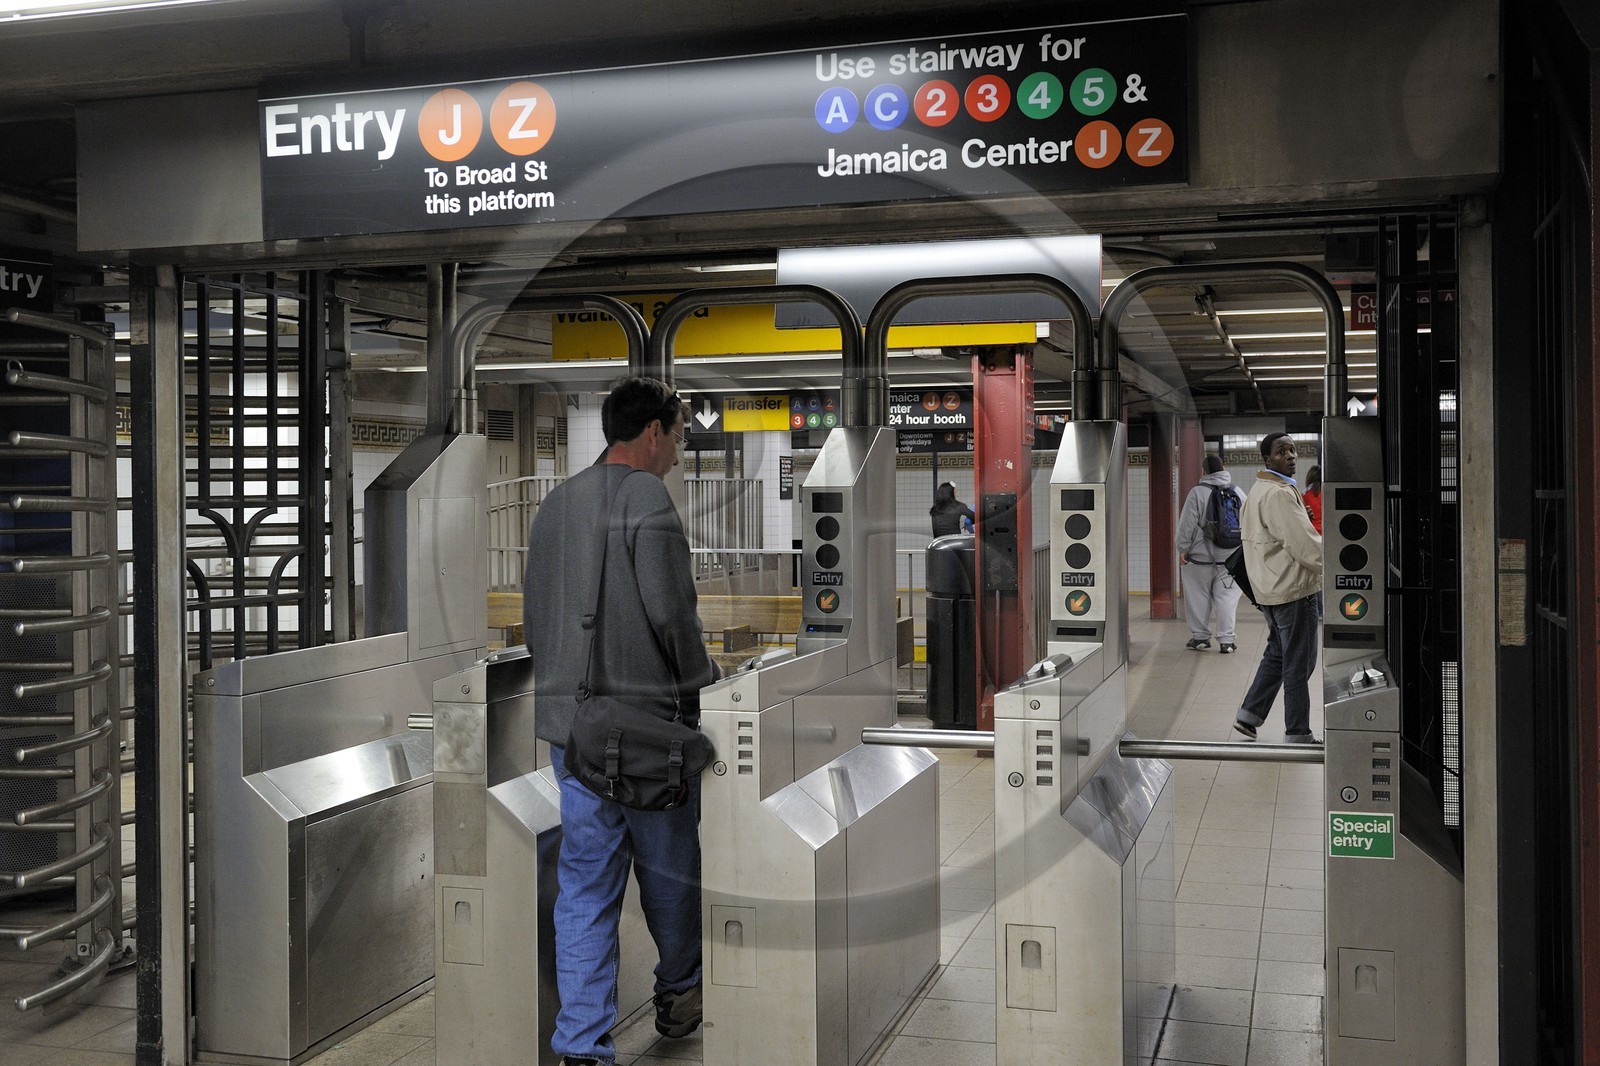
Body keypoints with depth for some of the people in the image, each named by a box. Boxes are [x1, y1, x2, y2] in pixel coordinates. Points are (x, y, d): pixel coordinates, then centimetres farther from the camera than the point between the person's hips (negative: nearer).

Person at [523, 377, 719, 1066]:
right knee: (669, 863, 14)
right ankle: (679, 994, 32)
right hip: (646, 714, -6)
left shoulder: (556, 503, 11)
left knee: (584, 880, 7)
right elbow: (670, 612, -15)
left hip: (565, 718, 6)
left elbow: (532, 611, 15)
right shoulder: (647, 498, -10)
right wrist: (700, 685, -1)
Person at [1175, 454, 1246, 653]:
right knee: (1227, 597, 5)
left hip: (1200, 556, -4)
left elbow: (1187, 524, -10)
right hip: (1230, 556, 4)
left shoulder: (1197, 492, -9)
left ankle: (1200, 637, 14)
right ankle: (1226, 640, 3)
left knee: (1199, 597, 7)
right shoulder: (1238, 493, 7)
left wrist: (1182, 548, -2)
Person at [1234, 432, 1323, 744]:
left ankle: (1249, 714, 20)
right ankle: (1298, 734, 5)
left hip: (1269, 587, 10)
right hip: (1292, 589, -10)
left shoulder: (1259, 489, 15)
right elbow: (1304, 543, -23)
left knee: (1277, 653, 20)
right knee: (1298, 662, -2)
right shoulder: (1279, 494, -19)